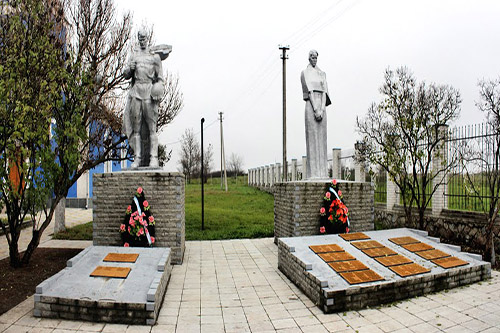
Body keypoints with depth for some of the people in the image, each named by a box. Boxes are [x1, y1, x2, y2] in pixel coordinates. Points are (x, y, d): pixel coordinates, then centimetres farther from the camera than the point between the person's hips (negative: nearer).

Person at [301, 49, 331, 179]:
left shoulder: (322, 74, 19)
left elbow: (324, 92, 8)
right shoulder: (305, 73, 5)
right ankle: (313, 172, -6)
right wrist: (315, 109, -15)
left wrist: (322, 109, -7)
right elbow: (309, 91, -6)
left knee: (322, 136, 2)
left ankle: (322, 171, 5)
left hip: (321, 106, 5)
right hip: (311, 105, -5)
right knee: (312, 136, -8)